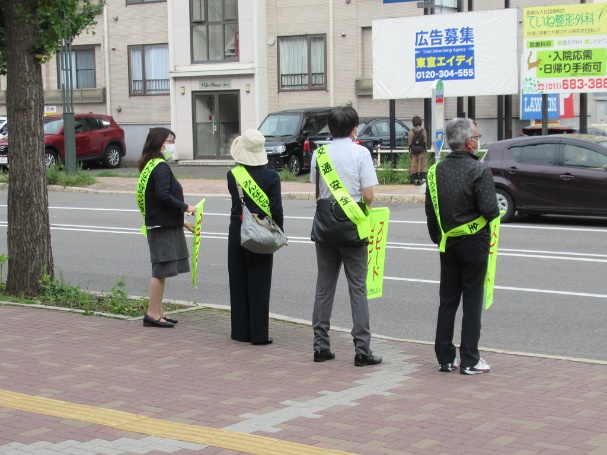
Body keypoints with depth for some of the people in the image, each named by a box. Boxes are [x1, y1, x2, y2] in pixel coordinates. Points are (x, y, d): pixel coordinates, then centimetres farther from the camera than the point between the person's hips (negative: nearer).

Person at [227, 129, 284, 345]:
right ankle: (259, 334, 4)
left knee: (238, 284, 11)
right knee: (259, 286, 2)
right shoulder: (271, 176, -10)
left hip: (237, 233, 2)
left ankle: (241, 331, 17)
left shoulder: (232, 175, -3)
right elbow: (276, 208, -9)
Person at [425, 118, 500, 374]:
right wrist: (493, 215, 3)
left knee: (447, 300, 12)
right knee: (472, 301, 1)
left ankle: (445, 358, 15)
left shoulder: (437, 170, 4)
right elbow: (490, 208, -20)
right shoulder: (479, 170, -16)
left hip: (447, 243, 6)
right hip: (473, 242, -6)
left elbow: (430, 209, 9)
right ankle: (469, 361, 4)